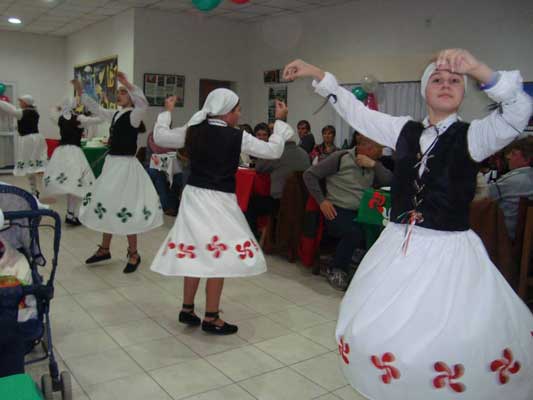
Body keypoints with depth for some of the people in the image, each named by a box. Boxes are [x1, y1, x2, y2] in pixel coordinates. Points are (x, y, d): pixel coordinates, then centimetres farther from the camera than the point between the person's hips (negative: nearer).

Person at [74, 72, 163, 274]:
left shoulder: (134, 116, -11)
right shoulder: (115, 114, 12)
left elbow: (143, 103, -32)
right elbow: (95, 108, 25)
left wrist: (127, 83, -36)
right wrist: (80, 91, 21)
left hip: (126, 165, -8)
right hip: (112, 163, 9)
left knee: (125, 209, -5)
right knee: (107, 206, 15)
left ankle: (133, 254, 9)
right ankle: (105, 249, 29)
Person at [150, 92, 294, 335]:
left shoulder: (192, 131, 2)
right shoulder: (237, 137, -10)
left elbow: (160, 137, 13)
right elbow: (274, 150, -5)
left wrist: (166, 112, 27)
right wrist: (280, 121, 7)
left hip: (193, 195, 6)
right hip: (218, 200, -6)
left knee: (195, 253, 16)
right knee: (218, 257, 2)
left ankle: (187, 309, 25)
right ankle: (211, 318, 10)